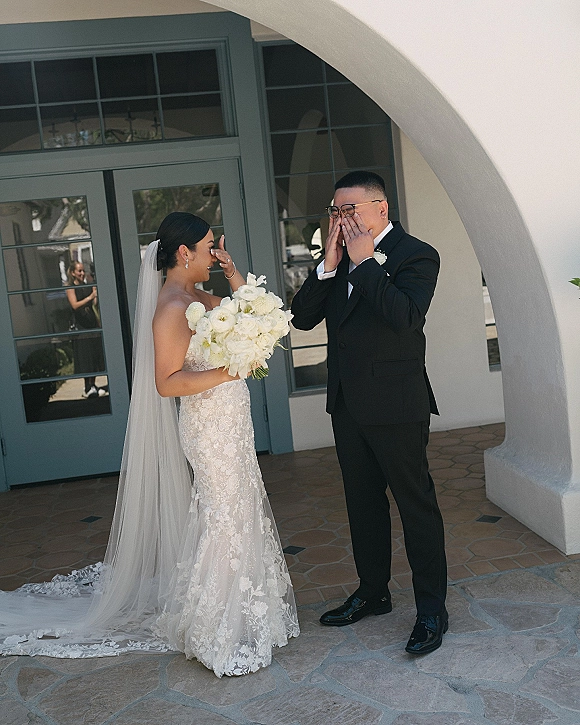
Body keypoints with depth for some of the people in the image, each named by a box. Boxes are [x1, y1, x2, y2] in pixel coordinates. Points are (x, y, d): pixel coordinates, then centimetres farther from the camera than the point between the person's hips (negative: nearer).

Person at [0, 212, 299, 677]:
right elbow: (167, 383, -24)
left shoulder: (198, 298, 9)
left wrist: (232, 273, 4)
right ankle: (219, 637, 17)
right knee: (224, 521, 0)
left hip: (229, 423, 10)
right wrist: (226, 372, -29)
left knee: (241, 513, 18)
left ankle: (240, 613, 37)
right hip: (210, 428, -10)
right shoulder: (172, 308, -19)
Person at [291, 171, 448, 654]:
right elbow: (303, 317, 3)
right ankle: (373, 592, 35)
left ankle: (432, 609, 18)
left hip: (395, 404, -7)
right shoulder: (341, 257, 10)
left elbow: (406, 316, -27)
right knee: (363, 501, 18)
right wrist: (330, 264, -8)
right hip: (348, 403, 7)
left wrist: (365, 262, -20)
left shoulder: (416, 255, -10)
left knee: (416, 503, 4)